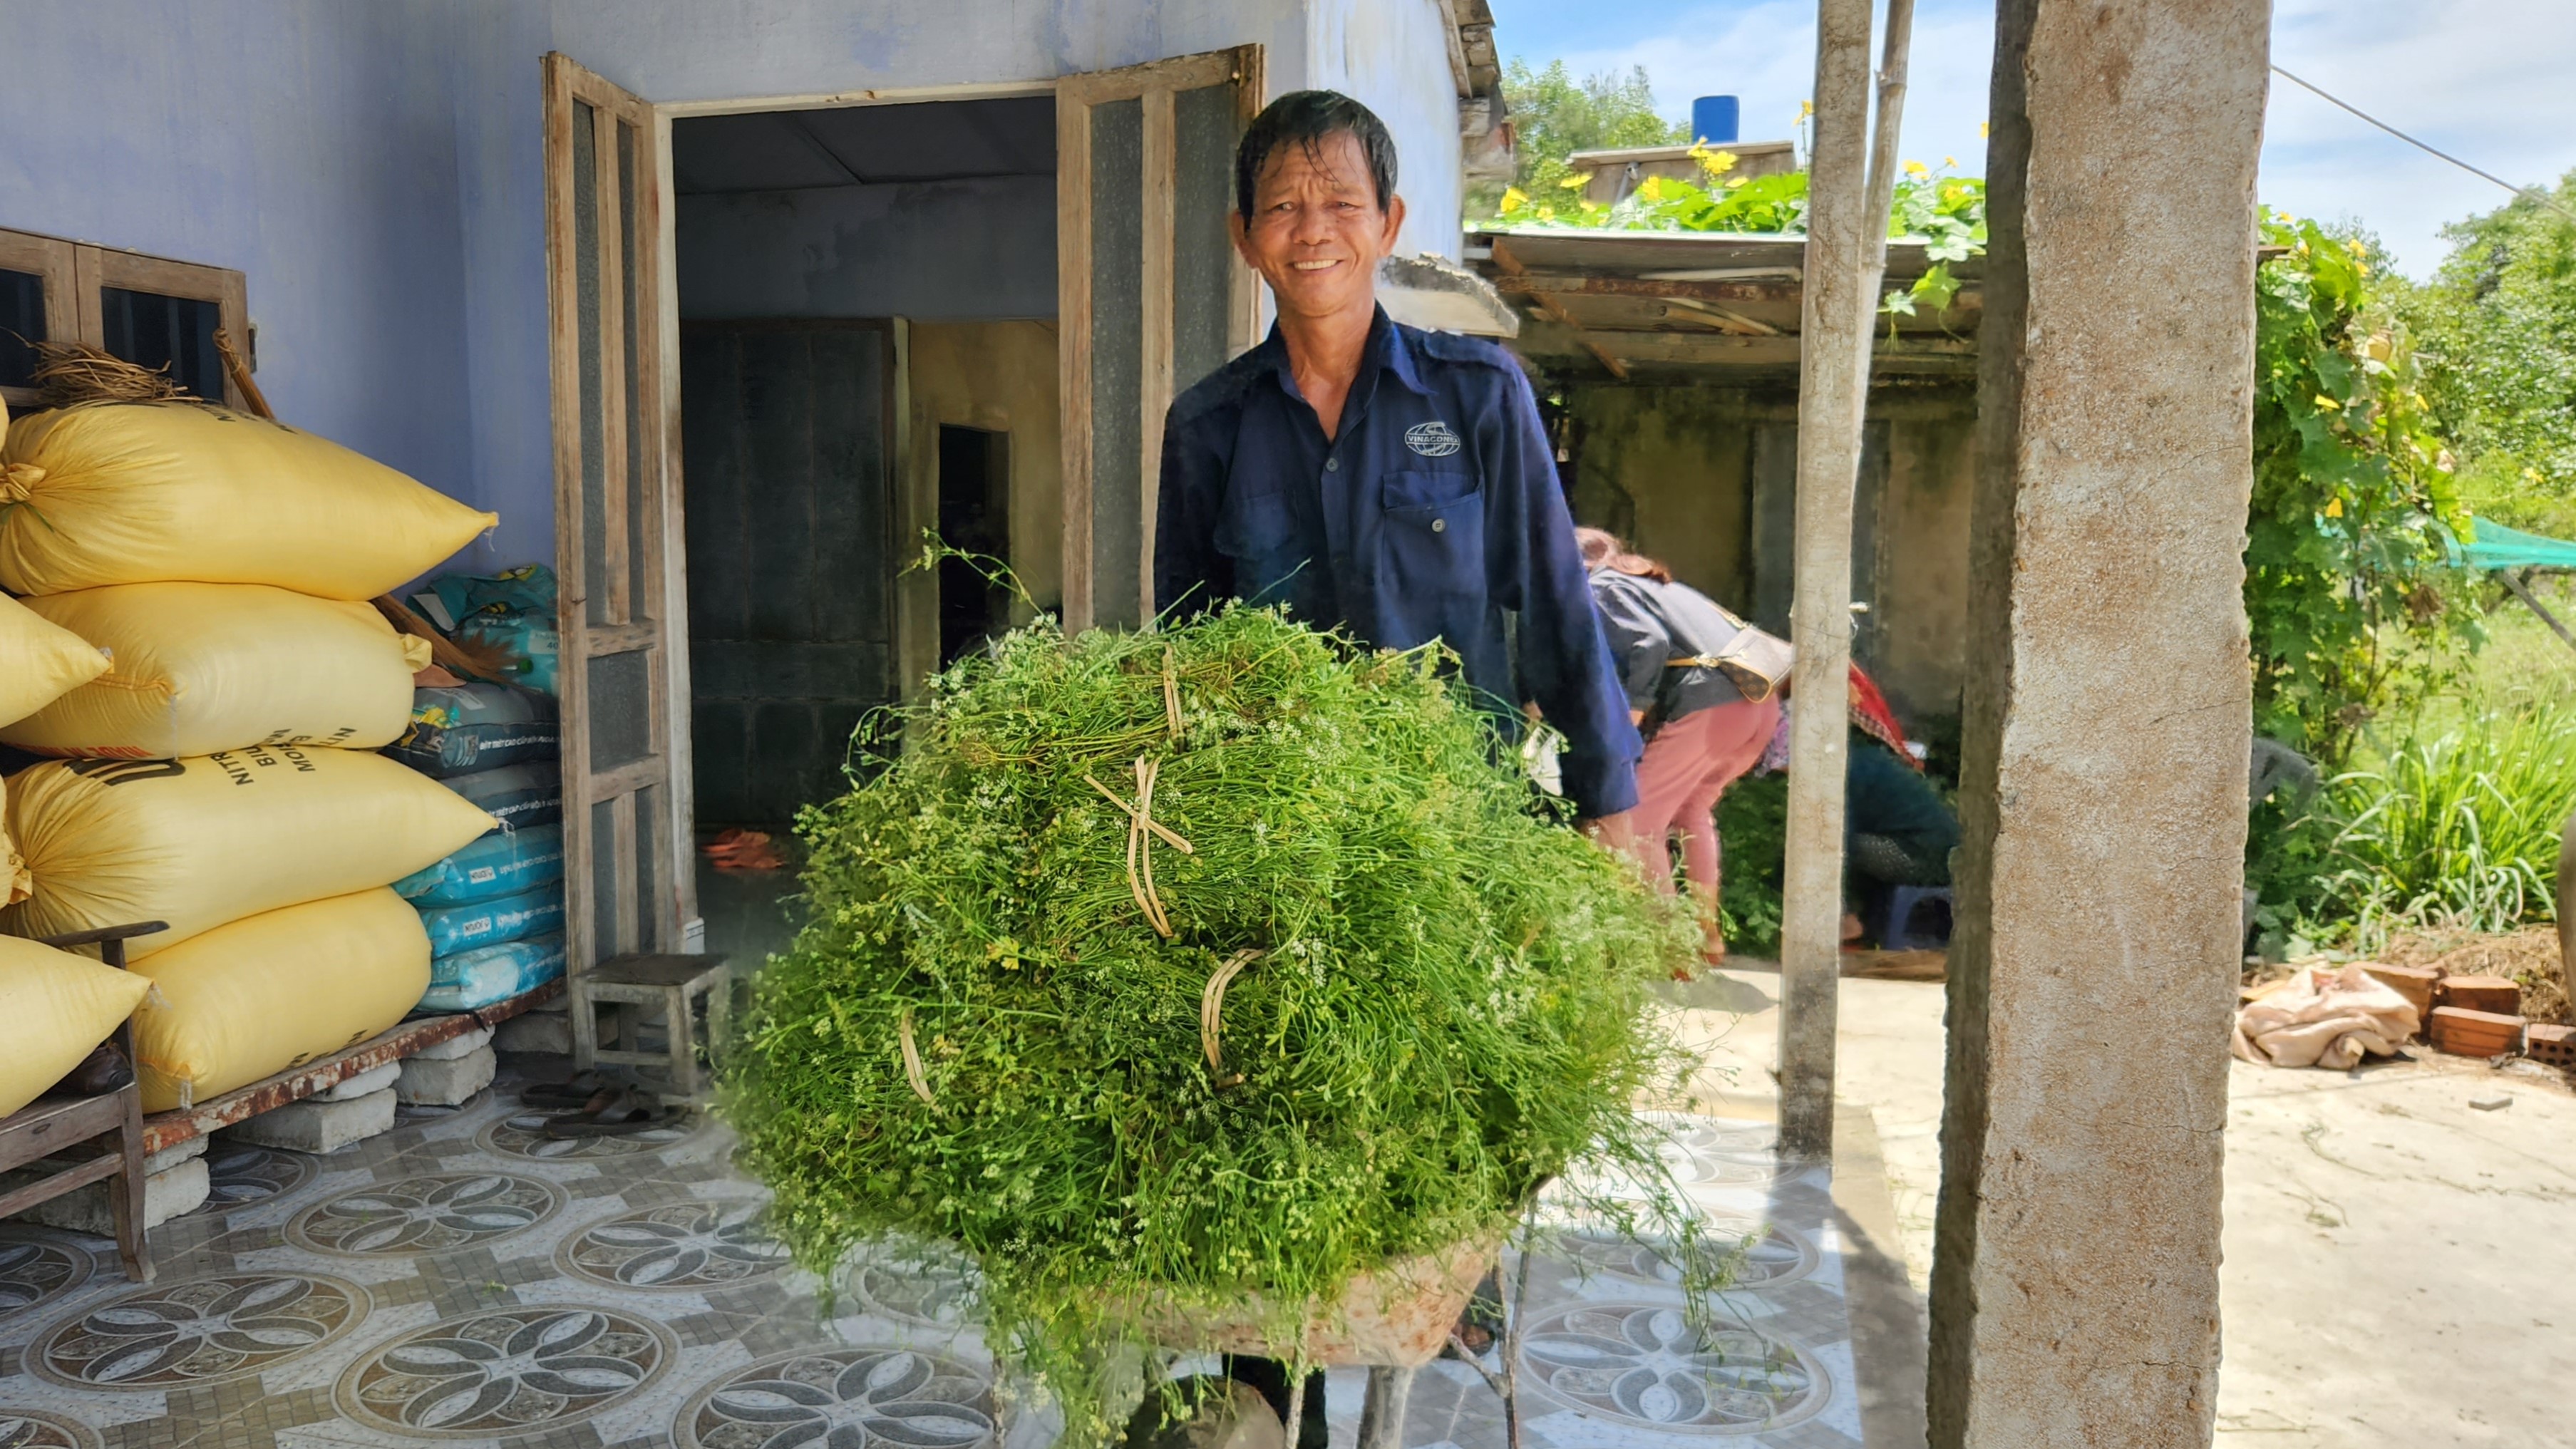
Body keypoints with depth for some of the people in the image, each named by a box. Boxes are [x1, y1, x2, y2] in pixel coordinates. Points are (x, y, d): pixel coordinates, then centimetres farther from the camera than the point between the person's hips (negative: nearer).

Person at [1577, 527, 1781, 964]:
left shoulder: (1599, 588, 6)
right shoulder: (1650, 579, 31)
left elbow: (1652, 642, -10)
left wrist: (1631, 714, -7)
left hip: (1707, 706, -9)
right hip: (1763, 702, 9)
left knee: (1638, 822, 4)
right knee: (1693, 811, 27)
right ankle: (1708, 934, 29)